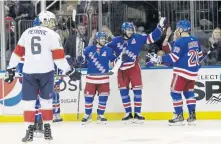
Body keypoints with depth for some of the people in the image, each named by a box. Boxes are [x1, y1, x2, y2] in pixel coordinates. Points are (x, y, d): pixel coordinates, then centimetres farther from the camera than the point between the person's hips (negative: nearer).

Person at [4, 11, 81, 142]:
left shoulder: (27, 33, 11)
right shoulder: (53, 35, 0)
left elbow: (18, 52, 11)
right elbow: (59, 57, -5)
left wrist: (11, 69, 16)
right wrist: (70, 72, 2)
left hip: (29, 71, 2)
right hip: (46, 71, -2)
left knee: (28, 101, 5)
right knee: (46, 100, 12)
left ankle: (30, 131, -2)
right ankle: (47, 129, 12)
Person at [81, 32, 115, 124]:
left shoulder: (108, 50, 3)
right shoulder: (89, 49, 1)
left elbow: (114, 60, 12)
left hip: (103, 78, 1)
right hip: (91, 78, -1)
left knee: (103, 97, 0)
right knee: (88, 97, 3)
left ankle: (100, 115, 13)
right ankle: (87, 115, 18)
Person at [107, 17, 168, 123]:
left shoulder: (138, 38, -2)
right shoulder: (116, 41, 0)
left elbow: (151, 38, -2)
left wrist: (160, 27, -8)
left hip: (134, 68, -1)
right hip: (122, 69, 1)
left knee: (137, 90, -4)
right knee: (123, 91, 3)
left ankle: (137, 113, 1)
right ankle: (128, 114, 11)